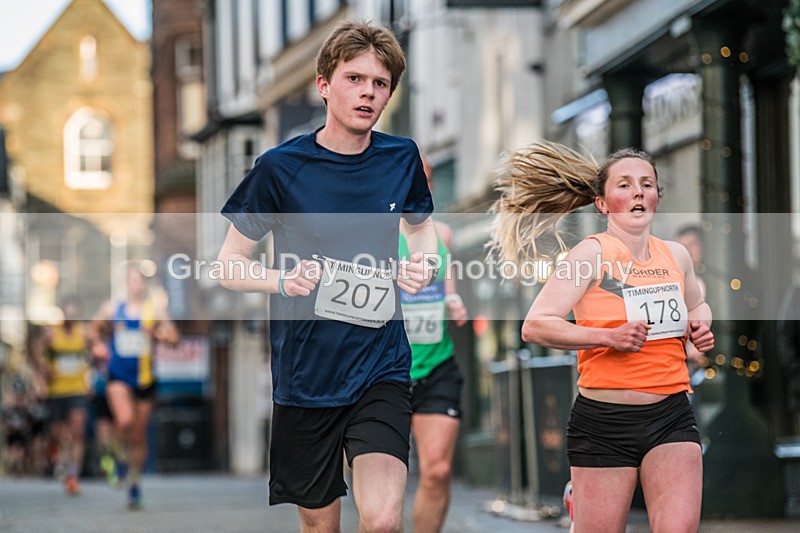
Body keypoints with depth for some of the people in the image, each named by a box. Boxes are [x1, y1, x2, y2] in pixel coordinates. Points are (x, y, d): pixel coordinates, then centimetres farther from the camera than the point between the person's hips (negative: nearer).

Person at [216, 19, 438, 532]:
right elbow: (229, 266, 0)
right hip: (305, 373, -1)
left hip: (381, 369, 1)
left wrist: (424, 263, 0)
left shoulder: (402, 158, 2)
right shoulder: (281, 167, -7)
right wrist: (284, 279, -20)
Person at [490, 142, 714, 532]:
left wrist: (700, 325, 9)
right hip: (604, 423, -4)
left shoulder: (676, 255, 11)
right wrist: (609, 336, -22)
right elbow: (535, 327, -14)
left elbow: (698, 305, 33)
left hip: (672, 417, 4)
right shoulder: (592, 254, -6)